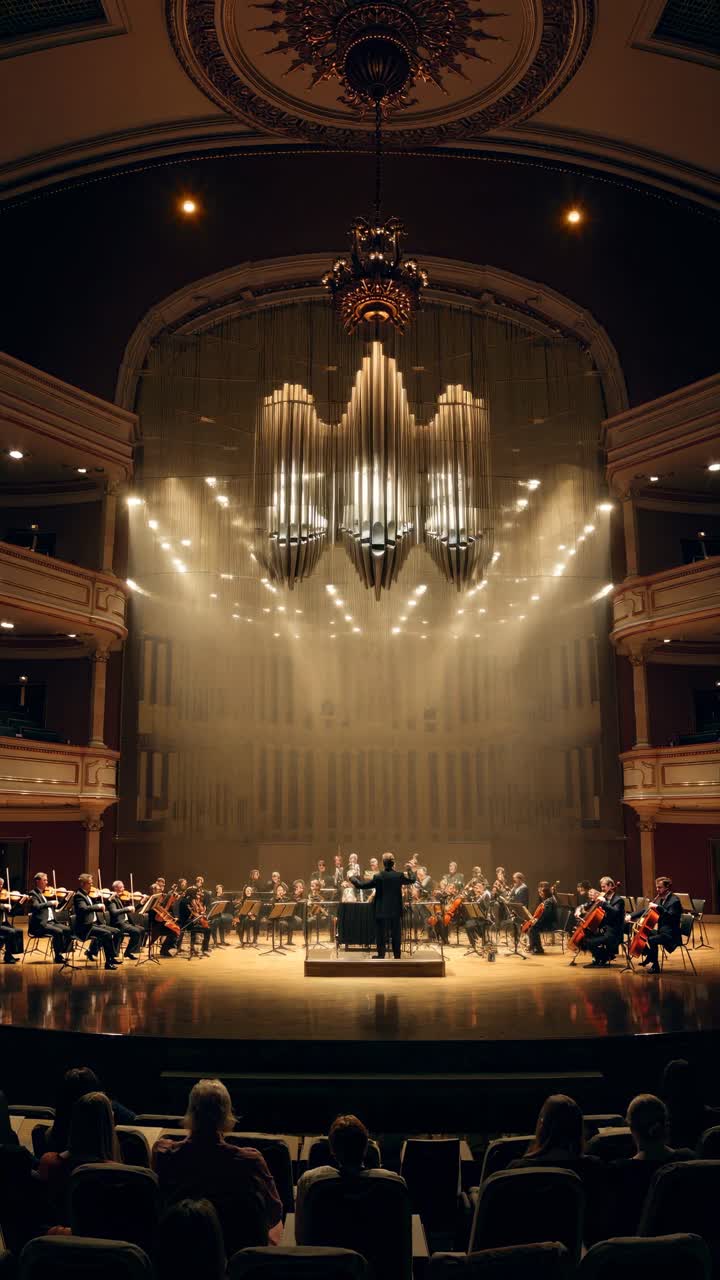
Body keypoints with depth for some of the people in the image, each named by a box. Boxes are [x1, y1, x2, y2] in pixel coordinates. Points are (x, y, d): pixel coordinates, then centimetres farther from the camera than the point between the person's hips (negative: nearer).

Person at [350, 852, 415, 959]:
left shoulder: (378, 876, -12)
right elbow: (412, 880, 13)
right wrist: (410, 870, 31)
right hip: (396, 910, 3)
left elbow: (363, 885, -6)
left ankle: (381, 955, 7)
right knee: (395, 933, 10)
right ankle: (397, 955, 13)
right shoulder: (399, 875, -5)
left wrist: (353, 879, 10)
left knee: (381, 933, 6)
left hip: (382, 910, -3)